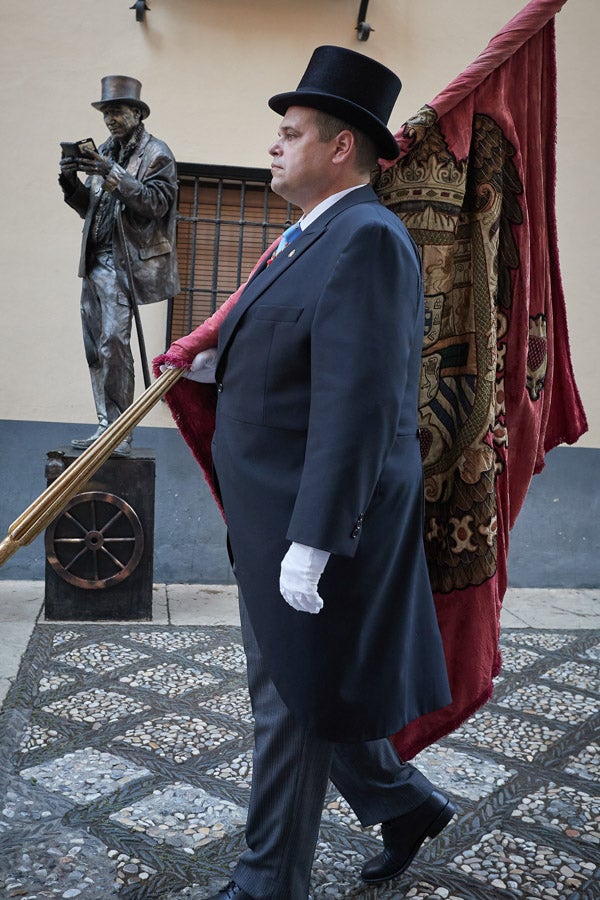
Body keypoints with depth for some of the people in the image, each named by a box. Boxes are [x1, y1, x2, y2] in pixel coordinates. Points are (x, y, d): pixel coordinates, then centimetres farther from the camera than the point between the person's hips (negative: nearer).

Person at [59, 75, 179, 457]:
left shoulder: (156, 153, 0)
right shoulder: (105, 152, 19)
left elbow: (158, 203, -12)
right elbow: (89, 208, 20)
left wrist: (114, 175, -20)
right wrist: (72, 182, 0)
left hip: (123, 263, -7)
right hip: (96, 261, 7)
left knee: (113, 344, -16)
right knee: (96, 349, 6)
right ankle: (106, 428, 13)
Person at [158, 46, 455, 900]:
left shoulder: (367, 238, -18)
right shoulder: (316, 236, 13)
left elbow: (356, 402, -26)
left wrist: (312, 543, -26)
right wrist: (218, 363, 14)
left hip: (315, 517, -10)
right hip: (275, 511, 10)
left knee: (291, 698, 5)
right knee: (293, 684, 21)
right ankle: (405, 803, 40)